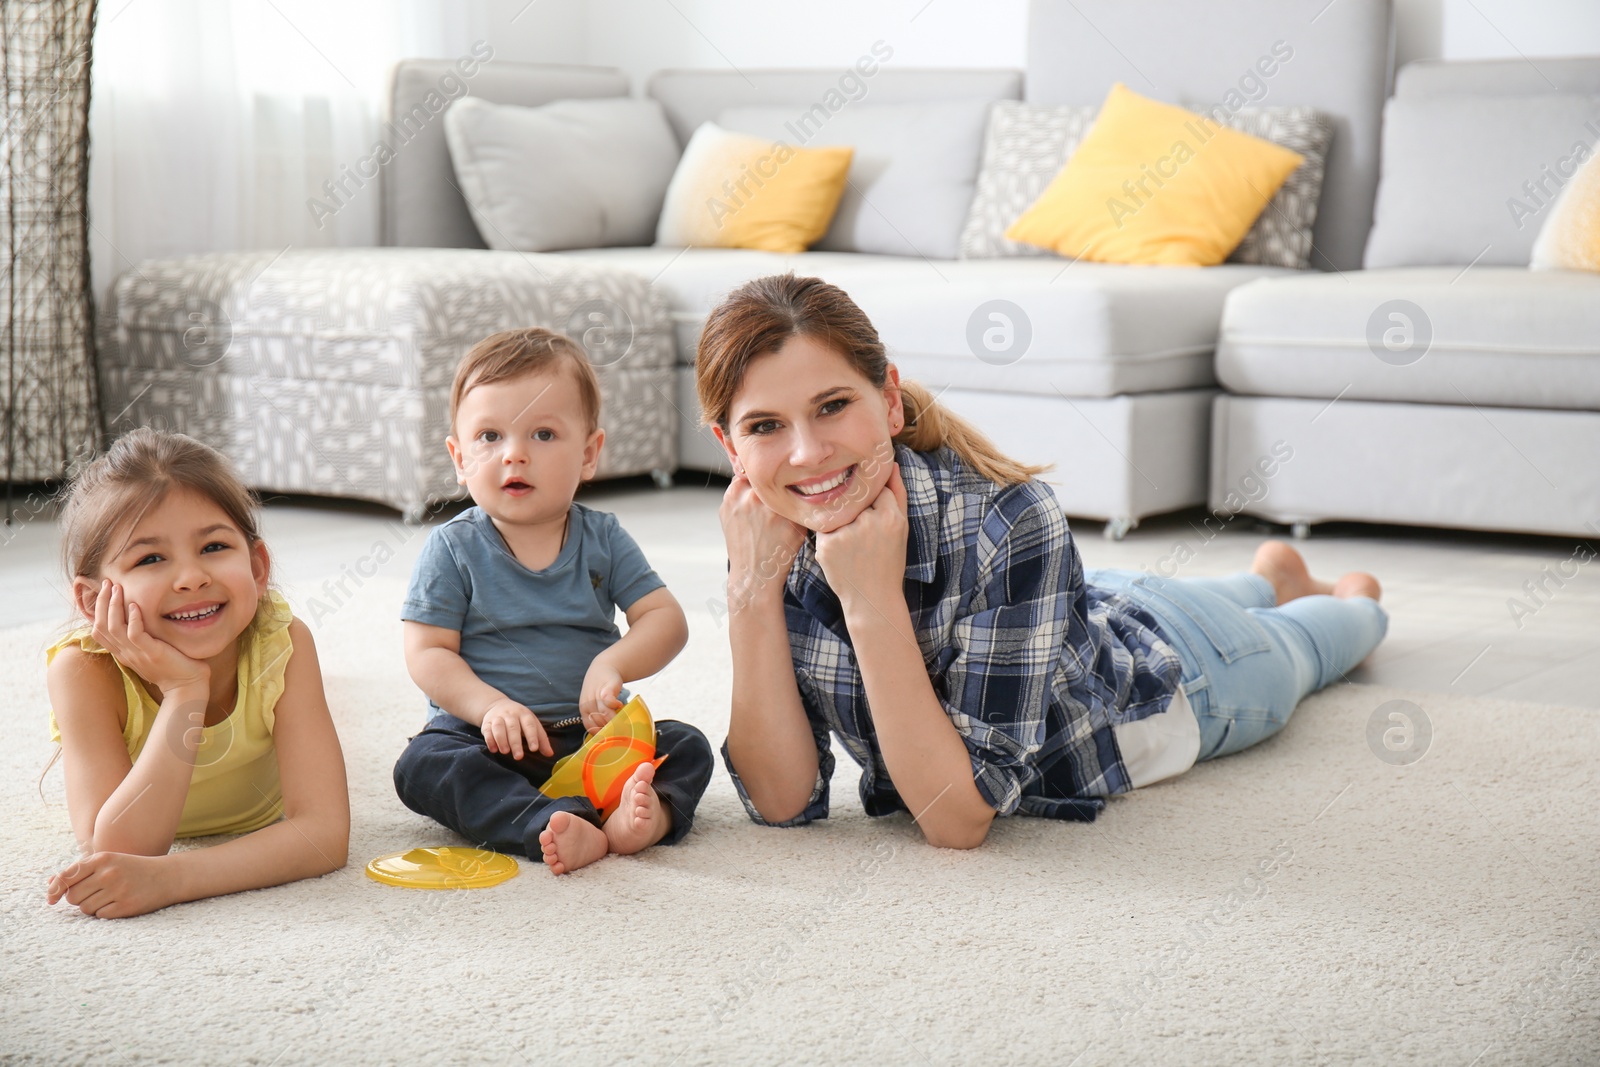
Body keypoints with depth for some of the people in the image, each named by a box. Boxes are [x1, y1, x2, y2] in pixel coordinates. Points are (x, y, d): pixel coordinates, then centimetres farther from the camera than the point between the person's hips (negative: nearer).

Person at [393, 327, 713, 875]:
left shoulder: (603, 538, 5)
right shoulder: (453, 548, -1)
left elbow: (666, 619, -1)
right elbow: (427, 652, -6)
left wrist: (611, 665, -22)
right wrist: (490, 705, -23)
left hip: (591, 733, 2)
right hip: (489, 743, -2)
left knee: (688, 746, -18)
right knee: (422, 765, -30)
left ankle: (649, 811, -48)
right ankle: (548, 828, -50)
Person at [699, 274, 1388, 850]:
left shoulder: (1008, 522, -46)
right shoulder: (777, 540, -31)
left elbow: (958, 821, -45)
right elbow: (785, 800, -31)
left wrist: (871, 601, -53)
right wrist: (751, 590, -42)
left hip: (1170, 673, -4)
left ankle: (1352, 601, 65)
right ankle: (1272, 577, 69)